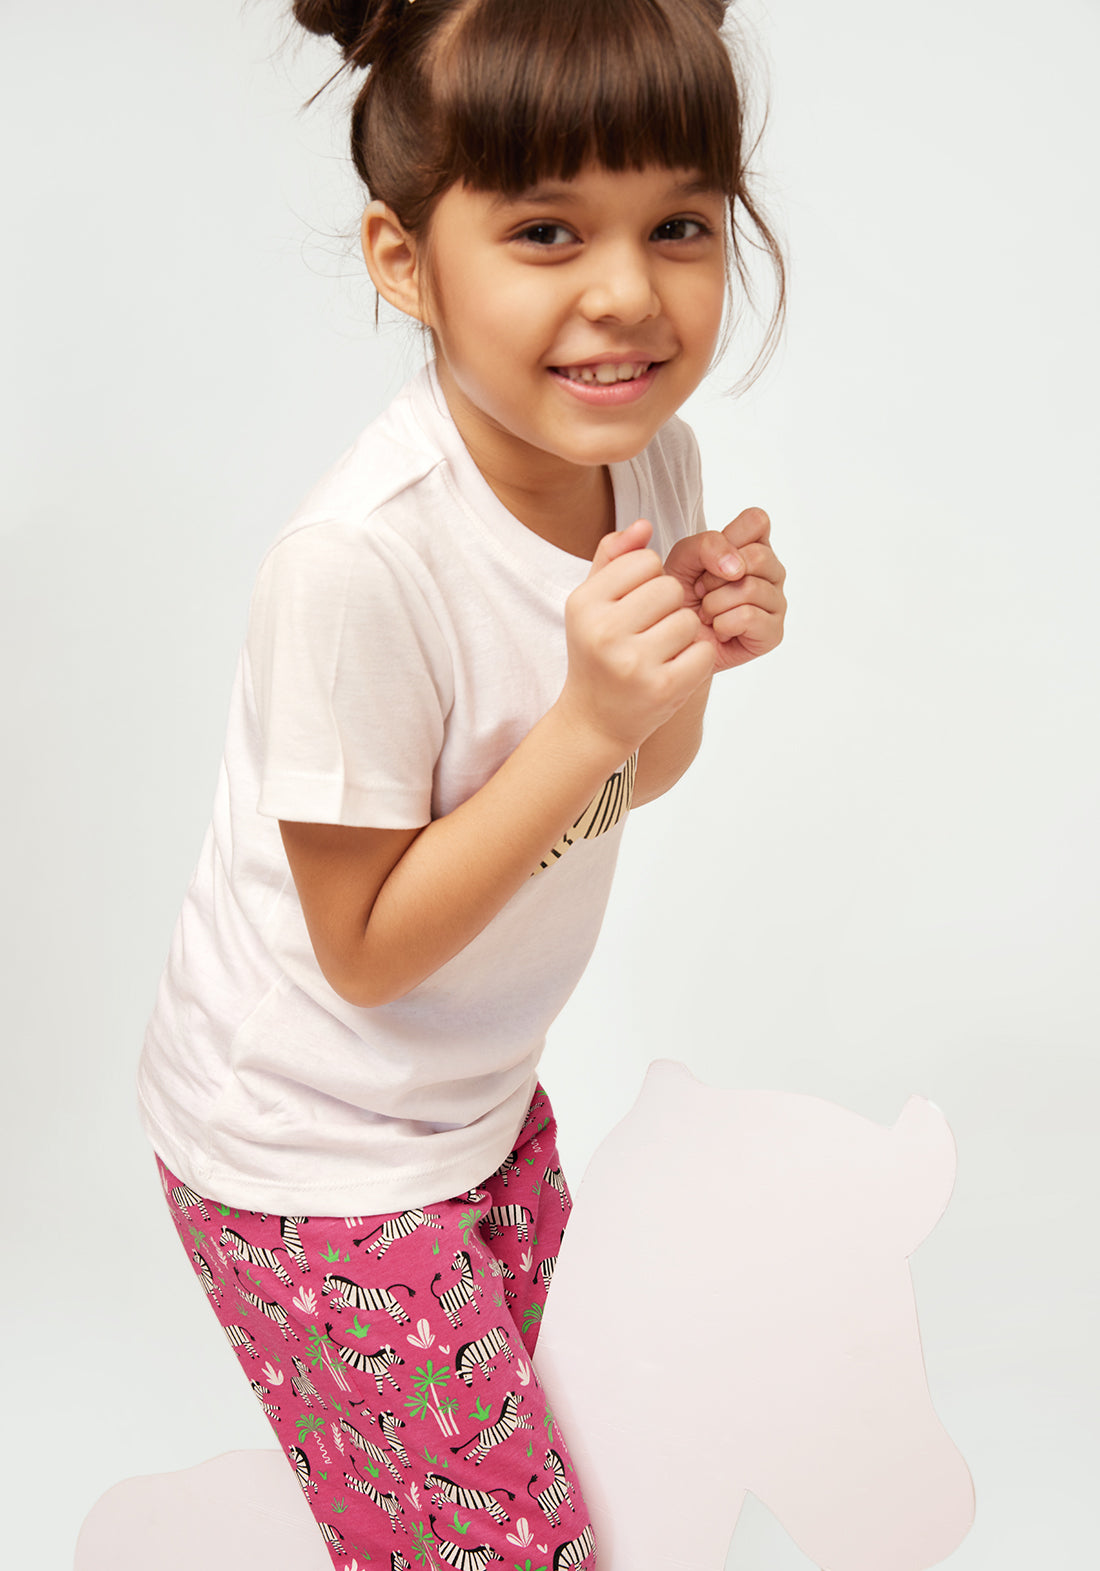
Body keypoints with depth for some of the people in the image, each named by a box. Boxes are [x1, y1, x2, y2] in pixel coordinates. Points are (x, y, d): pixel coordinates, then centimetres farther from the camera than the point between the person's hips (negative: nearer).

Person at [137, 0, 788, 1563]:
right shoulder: (360, 561, -32)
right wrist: (587, 720, -32)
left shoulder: (648, 447, -9)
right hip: (310, 1150, -6)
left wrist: (690, 664, -17)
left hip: (484, 1089, 7)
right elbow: (367, 948, -22)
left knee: (543, 1437, 23)